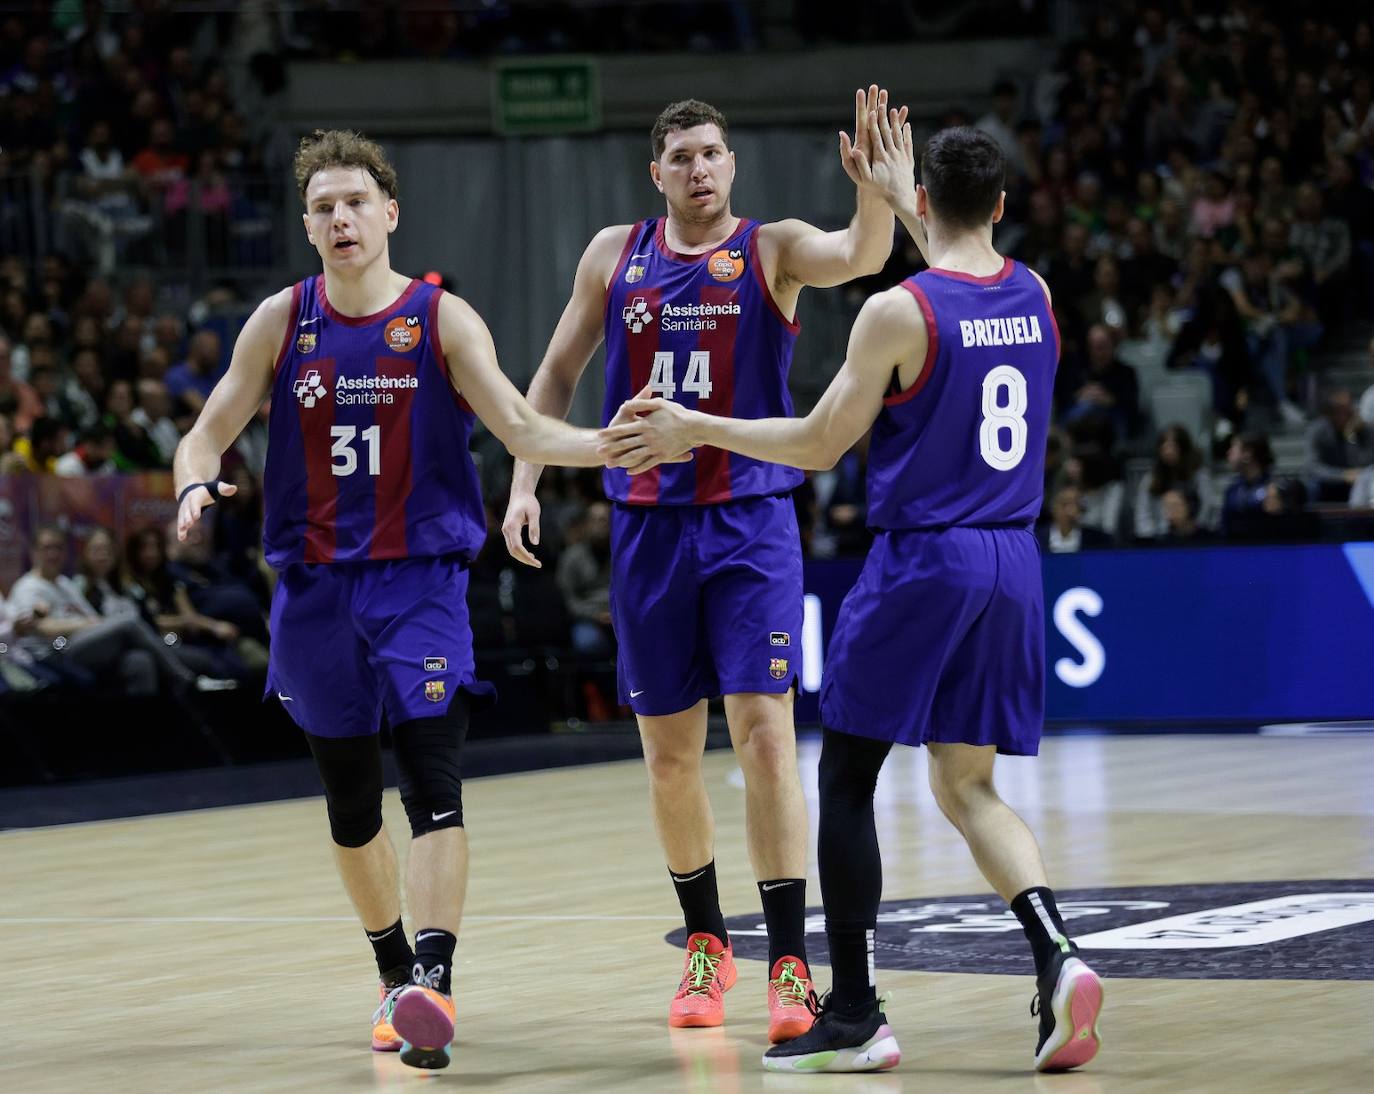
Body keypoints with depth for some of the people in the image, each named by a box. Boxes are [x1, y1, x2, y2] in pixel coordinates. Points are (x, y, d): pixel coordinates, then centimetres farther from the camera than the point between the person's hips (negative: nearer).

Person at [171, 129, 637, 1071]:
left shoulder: (442, 320, -4)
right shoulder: (280, 322, 2)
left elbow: (524, 431, -8)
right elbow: (209, 433, 6)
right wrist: (196, 485, -17)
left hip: (420, 580, -3)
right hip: (315, 587, 3)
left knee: (434, 786, -16)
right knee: (350, 801, 11)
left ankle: (434, 984, -23)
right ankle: (397, 976, 27)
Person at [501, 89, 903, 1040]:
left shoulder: (771, 249, -2)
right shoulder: (615, 254, 8)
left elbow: (861, 256, -22)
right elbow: (559, 373, 14)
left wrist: (871, 181, -42)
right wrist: (526, 482, 5)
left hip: (751, 523, -3)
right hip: (649, 526, 3)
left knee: (765, 735, -12)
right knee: (670, 756, 9)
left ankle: (790, 965, -11)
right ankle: (706, 944, 26)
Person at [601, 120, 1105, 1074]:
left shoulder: (898, 313, -12)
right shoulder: (1035, 297, 6)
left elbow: (819, 444, -6)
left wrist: (694, 428, 3)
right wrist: (899, 194, 39)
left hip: (921, 560, -6)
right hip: (1012, 564, 6)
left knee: (846, 780, 6)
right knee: (968, 786, 14)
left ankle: (855, 1015, 6)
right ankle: (1057, 958, -9)